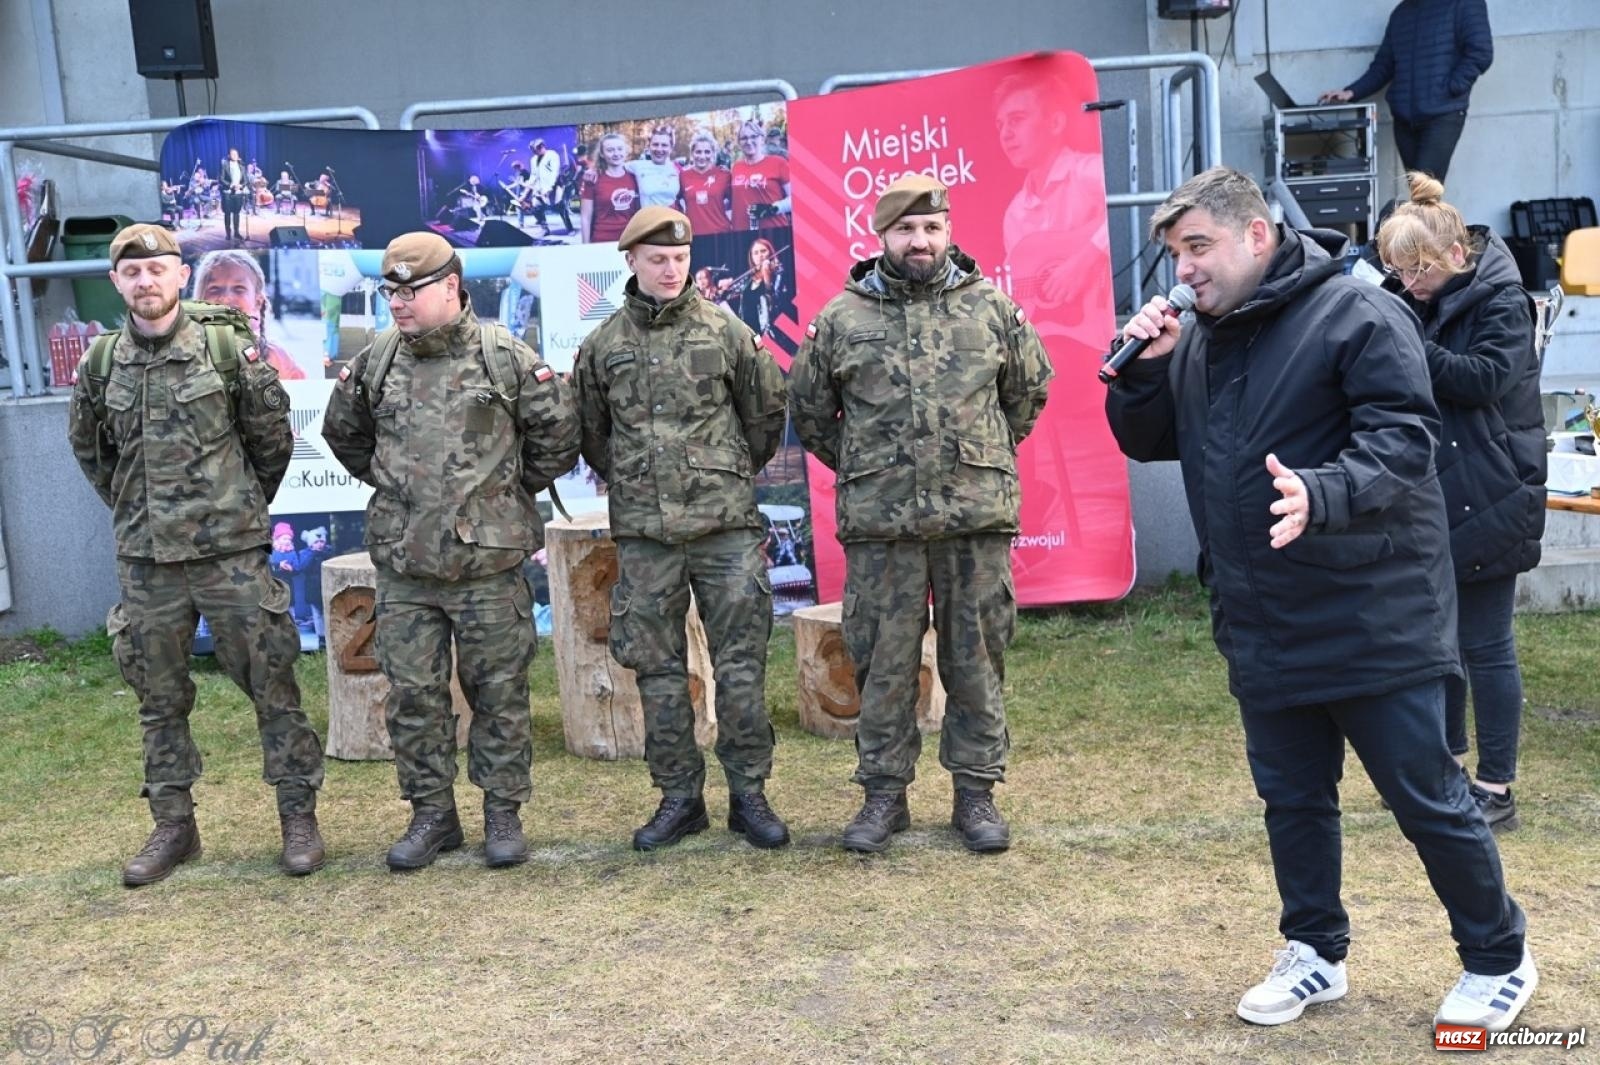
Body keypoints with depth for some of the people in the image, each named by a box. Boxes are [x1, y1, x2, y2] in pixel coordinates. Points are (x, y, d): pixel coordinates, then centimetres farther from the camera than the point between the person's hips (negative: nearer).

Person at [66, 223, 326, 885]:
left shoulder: (229, 351, -5)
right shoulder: (100, 365, 4)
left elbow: (273, 439, 5)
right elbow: (89, 449, 20)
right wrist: (131, 508, 17)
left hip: (230, 551, -3)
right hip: (144, 558, 4)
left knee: (270, 683, 1)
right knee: (158, 698, 11)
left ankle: (298, 815, 12)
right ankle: (173, 825, 23)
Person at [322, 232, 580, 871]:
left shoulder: (505, 358, -5)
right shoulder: (375, 363, 5)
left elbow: (557, 435, 4)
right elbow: (344, 434, 23)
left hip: (489, 562, -3)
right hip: (403, 566, 4)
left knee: (498, 691, 5)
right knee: (413, 694, 8)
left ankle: (503, 812, 19)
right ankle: (432, 814, 22)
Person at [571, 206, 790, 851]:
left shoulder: (725, 331, 1)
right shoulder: (603, 345, 6)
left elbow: (767, 410, 10)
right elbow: (591, 433, 17)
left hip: (726, 524, -2)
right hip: (643, 532, 2)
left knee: (741, 664, 1)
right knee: (657, 670, 7)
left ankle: (749, 794, 12)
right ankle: (679, 797, 19)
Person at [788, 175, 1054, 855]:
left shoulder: (991, 306, 5)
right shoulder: (842, 317, 3)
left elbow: (1031, 385, 17)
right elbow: (807, 406, 14)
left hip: (978, 513, 1)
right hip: (879, 520, 0)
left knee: (977, 656, 7)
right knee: (883, 659, 6)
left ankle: (976, 792, 20)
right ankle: (885, 793, 20)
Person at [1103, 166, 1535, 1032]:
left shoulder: (1356, 313, -12)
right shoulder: (1198, 339, 9)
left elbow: (1404, 438, -20)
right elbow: (1145, 442, 13)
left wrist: (1323, 494, -38)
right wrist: (1143, 368, -5)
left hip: (1372, 620, -6)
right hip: (1264, 628, 7)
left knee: (1428, 799, 5)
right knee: (1292, 799, 16)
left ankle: (1499, 960, 27)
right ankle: (1315, 953, 33)